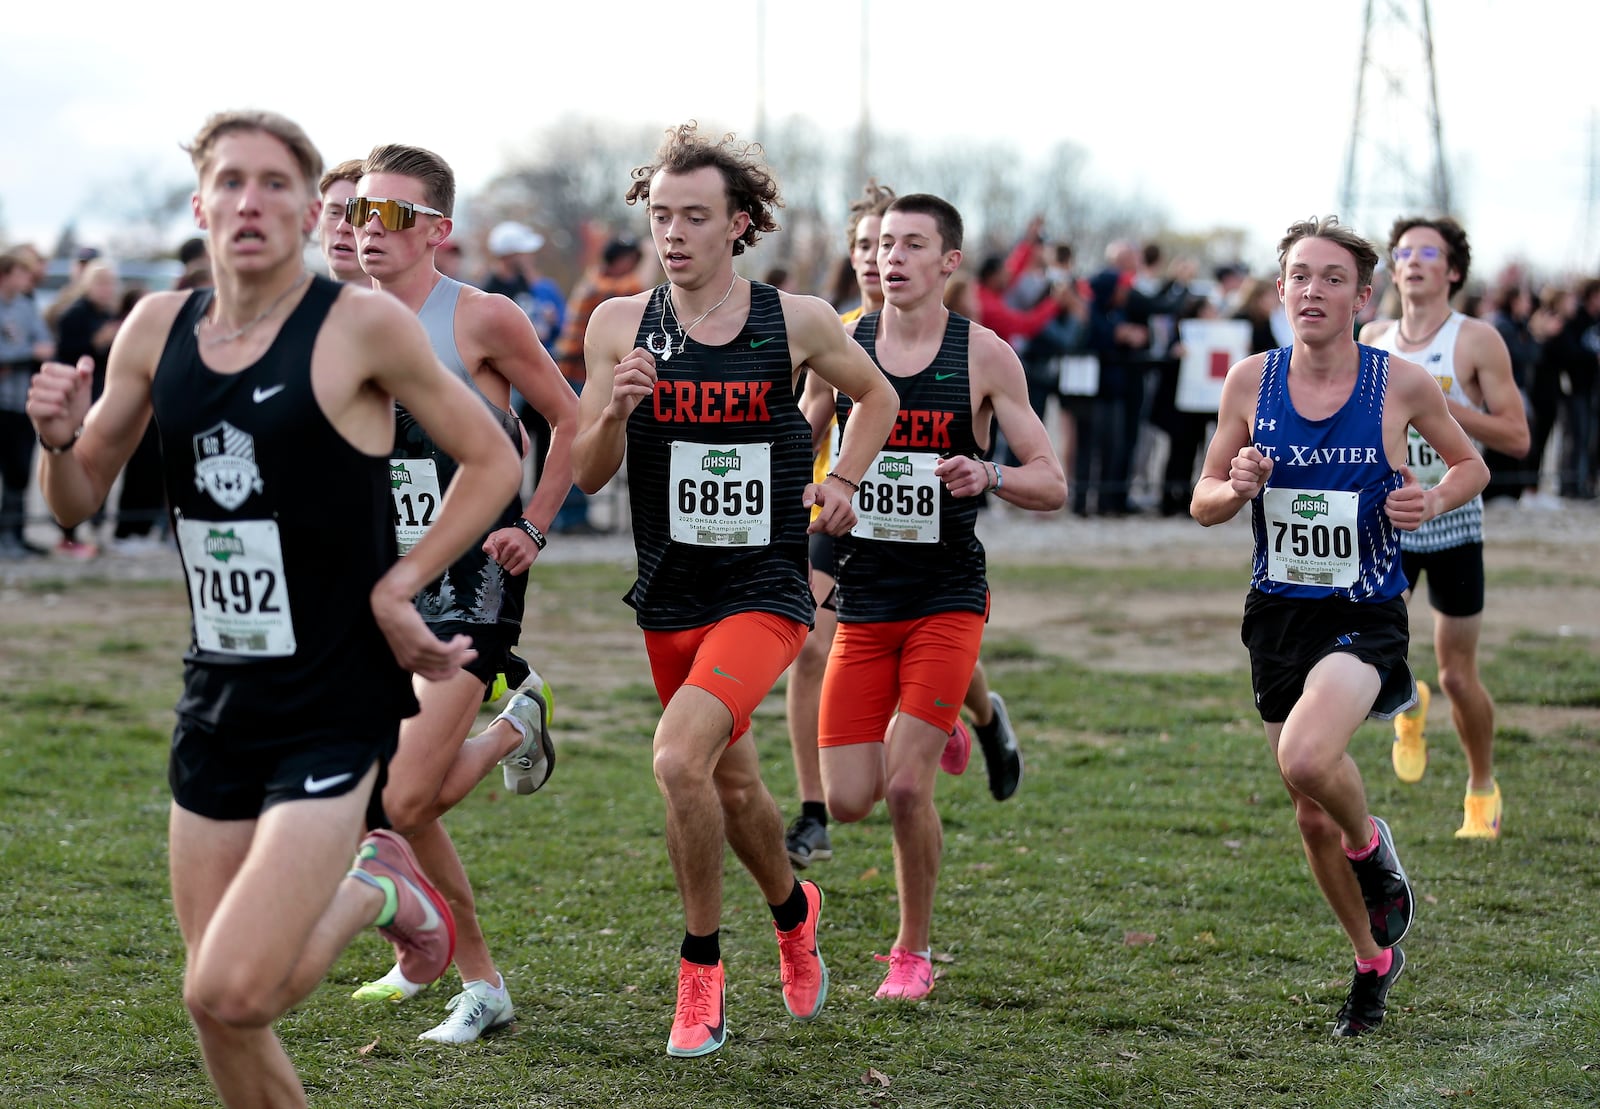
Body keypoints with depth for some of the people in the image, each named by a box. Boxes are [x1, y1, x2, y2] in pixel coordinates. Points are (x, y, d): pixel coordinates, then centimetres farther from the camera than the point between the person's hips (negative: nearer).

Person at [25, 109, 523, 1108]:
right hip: (216, 704, 6)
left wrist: (396, 587, -11)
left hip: (336, 706, -5)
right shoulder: (158, 328, 5)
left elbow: (493, 462, -3)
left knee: (233, 992, -15)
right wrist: (58, 438, -8)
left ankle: (378, 891, 12)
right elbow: (80, 500, 14)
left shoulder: (362, 326, -11)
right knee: (217, 1008, 8)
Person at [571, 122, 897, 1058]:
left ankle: (701, 970, -6)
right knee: (731, 784, 17)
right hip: (668, 599, 4)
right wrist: (616, 410, -17)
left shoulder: (799, 322, -5)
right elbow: (588, 474, 2)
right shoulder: (622, 325, -1)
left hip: (765, 592, -4)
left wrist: (842, 480, 1)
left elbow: (876, 395, 15)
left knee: (681, 757, -24)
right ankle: (795, 911, 47)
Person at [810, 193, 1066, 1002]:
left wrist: (987, 475, -23)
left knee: (906, 786, -13)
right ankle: (930, 731, 34)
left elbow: (1052, 484, -3)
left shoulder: (984, 356, -3)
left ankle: (914, 951, 11)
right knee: (847, 802, -1)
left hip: (947, 601, -3)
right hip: (863, 601, 3)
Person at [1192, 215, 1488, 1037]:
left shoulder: (1402, 383, -7)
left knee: (1306, 758, -30)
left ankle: (1373, 848, 4)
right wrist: (1236, 488, -15)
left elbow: (1470, 463, 10)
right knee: (1313, 816, 12)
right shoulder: (1250, 381, -1)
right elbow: (1203, 504, 7)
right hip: (1278, 615, 4)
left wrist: (1435, 500, -12)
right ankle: (1374, 960, 37)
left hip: (1365, 618, -4)